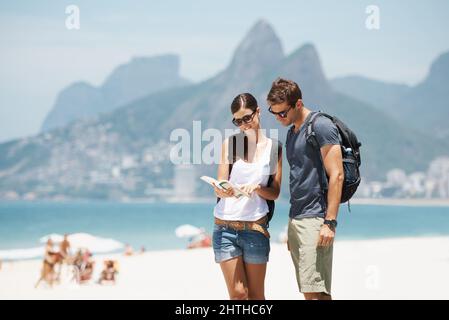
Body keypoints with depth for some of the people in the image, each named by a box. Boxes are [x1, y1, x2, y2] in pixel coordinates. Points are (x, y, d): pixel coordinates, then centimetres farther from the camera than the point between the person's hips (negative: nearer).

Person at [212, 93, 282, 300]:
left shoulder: (273, 147, 5)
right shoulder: (230, 143, 4)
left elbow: (275, 193, 5)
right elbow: (219, 186, 0)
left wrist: (257, 187, -16)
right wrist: (222, 190, -23)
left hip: (255, 227, 0)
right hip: (225, 226, 0)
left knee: (256, 295, 5)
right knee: (238, 294, -3)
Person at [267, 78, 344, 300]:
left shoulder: (320, 127, -8)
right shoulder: (292, 133, 19)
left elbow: (336, 176, -14)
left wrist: (329, 222, -19)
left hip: (315, 219, -9)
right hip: (296, 219, 9)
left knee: (315, 291, -14)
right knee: (309, 292, 7)